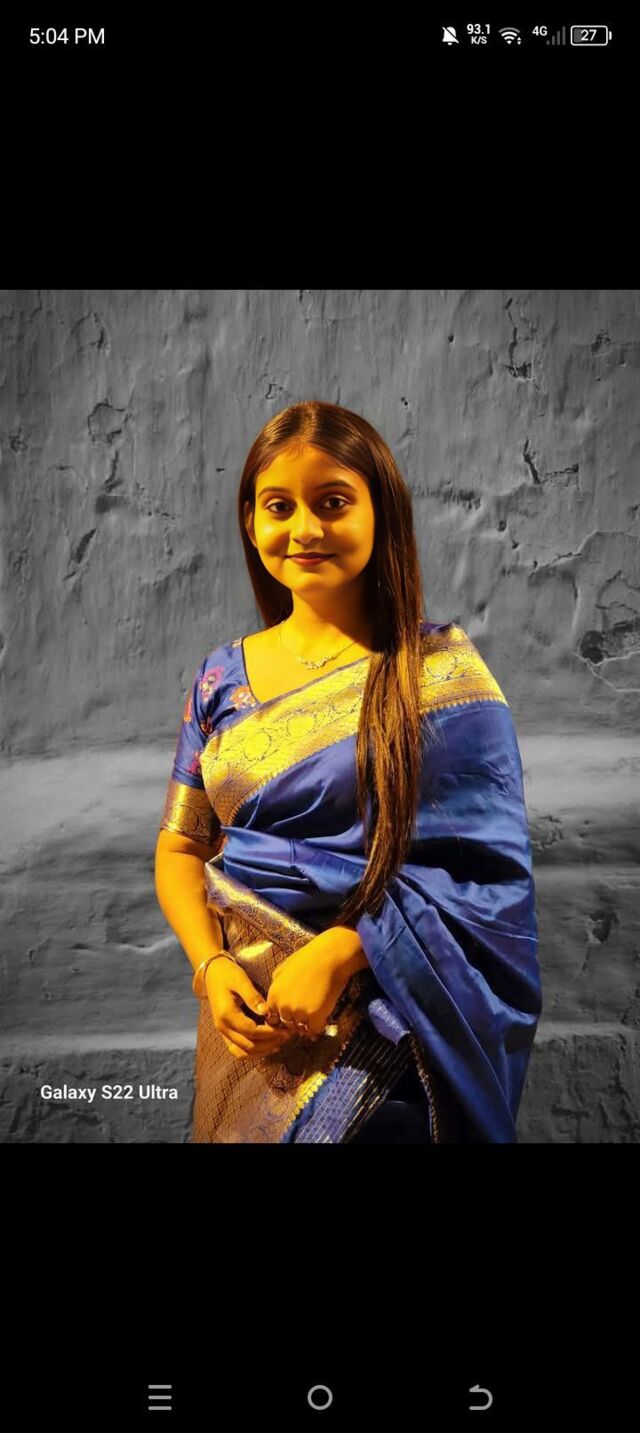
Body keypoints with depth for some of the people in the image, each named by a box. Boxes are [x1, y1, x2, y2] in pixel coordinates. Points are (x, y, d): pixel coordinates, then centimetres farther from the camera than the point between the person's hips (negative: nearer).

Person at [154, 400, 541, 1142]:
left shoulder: (441, 669, -11)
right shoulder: (221, 676, 3)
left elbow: (486, 869, -14)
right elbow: (181, 845, 5)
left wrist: (338, 954, -22)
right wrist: (210, 964, -11)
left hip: (377, 1011, -4)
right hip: (244, 1010, 4)